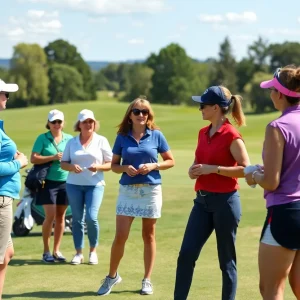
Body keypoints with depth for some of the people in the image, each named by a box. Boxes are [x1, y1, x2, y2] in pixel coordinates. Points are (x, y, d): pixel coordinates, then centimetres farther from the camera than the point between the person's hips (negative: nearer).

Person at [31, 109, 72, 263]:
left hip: (65, 182, 4)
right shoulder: (42, 138, -1)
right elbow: (33, 158, -9)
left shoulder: (69, 139, 9)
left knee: (60, 216, 7)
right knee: (50, 216, -8)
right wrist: (52, 157, -17)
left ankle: (56, 250, 16)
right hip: (48, 182, -4)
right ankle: (46, 251, 3)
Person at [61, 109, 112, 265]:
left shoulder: (101, 141, 3)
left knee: (91, 217, -14)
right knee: (77, 219, 3)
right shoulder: (72, 142, 10)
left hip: (95, 185, -2)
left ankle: (93, 251, 5)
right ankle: (78, 253, 12)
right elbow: (63, 163, 10)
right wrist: (71, 167, -12)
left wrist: (99, 167, -17)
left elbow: (110, 164, 3)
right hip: (74, 185, 2)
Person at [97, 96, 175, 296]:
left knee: (149, 236, 8)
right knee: (120, 236, -3)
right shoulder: (122, 137, 2)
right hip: (127, 190, 0)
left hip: (151, 190, 0)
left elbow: (170, 161, 4)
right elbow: (114, 165, 8)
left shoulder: (156, 135, -1)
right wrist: (125, 168, -13)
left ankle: (147, 280, 16)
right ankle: (112, 276, 13)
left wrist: (153, 166, -12)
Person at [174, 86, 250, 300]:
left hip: (225, 201, -7)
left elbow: (246, 169, -18)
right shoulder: (203, 133, 11)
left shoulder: (231, 135, -12)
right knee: (186, 254, 3)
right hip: (203, 201, 7)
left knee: (226, 260, 3)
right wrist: (193, 171, 3)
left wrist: (213, 169, -20)